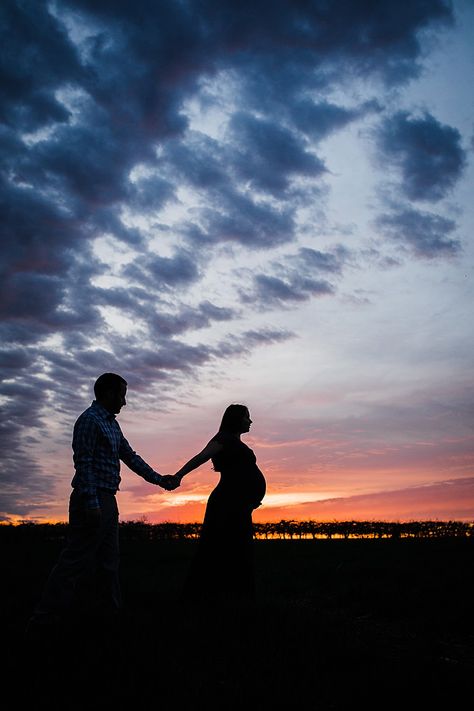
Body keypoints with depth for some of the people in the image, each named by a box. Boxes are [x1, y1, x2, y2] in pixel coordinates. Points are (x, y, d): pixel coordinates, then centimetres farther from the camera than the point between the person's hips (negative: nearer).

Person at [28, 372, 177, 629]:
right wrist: (92, 503, -23)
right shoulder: (90, 420, -12)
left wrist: (159, 480, 15)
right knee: (76, 560, -7)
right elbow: (83, 463, -18)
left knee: (107, 562, 14)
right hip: (93, 501, -10)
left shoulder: (112, 424, 17)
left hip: (107, 501, 10)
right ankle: (44, 620, -1)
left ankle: (107, 610, 23)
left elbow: (130, 457, 18)